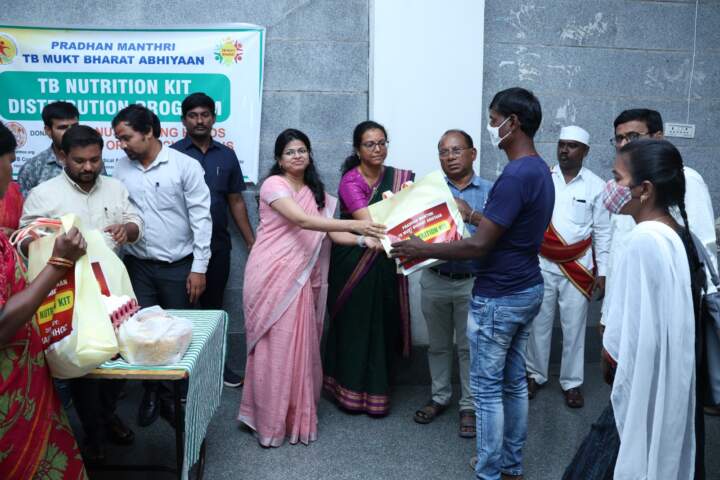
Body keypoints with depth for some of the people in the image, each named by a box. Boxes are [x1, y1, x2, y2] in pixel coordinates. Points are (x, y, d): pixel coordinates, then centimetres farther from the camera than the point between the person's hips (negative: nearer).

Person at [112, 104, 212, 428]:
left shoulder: (185, 166, -9)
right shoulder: (120, 170, 3)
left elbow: (201, 218, -8)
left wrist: (199, 267, -10)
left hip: (178, 266, -3)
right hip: (137, 265, 3)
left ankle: (175, 393, 25)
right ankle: (151, 391, 26)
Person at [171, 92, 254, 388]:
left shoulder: (226, 156, 7)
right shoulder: (173, 154, -3)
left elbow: (236, 202, 11)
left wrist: (252, 241, 7)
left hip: (218, 245, 3)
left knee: (213, 305, 14)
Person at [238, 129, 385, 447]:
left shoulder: (317, 193, 14)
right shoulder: (273, 184, -8)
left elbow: (331, 232, 3)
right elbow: (302, 220, -23)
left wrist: (363, 240, -16)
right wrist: (354, 224, -29)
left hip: (300, 279, 6)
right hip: (271, 276, -6)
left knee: (299, 347, 9)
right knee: (274, 348, -1)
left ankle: (296, 417, 21)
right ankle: (269, 422, 9)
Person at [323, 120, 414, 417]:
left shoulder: (398, 178, 5)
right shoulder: (350, 181, -11)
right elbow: (368, 222, -23)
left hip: (387, 264, 4)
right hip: (353, 263, -4)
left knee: (383, 326, 9)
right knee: (353, 326, 5)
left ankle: (376, 391, 26)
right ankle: (350, 391, 21)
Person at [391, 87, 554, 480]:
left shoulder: (515, 175, -23)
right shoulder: (539, 169, 8)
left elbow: (479, 245, -24)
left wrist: (423, 250, -14)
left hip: (499, 297, -10)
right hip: (528, 289, 10)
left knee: (487, 387, 3)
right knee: (514, 380, 17)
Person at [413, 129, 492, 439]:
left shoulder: (489, 192, 0)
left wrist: (471, 215, -24)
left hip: (472, 282, -2)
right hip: (435, 280, 2)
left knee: (469, 346, 7)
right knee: (438, 344, 16)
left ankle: (469, 405, 22)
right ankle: (440, 396, 33)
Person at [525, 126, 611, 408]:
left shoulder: (595, 185, -1)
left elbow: (603, 233, 2)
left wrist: (602, 272, -1)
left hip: (579, 266, 0)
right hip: (542, 264, 0)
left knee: (574, 326, 7)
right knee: (539, 323, 10)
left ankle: (571, 383, 21)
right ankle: (535, 375, 26)